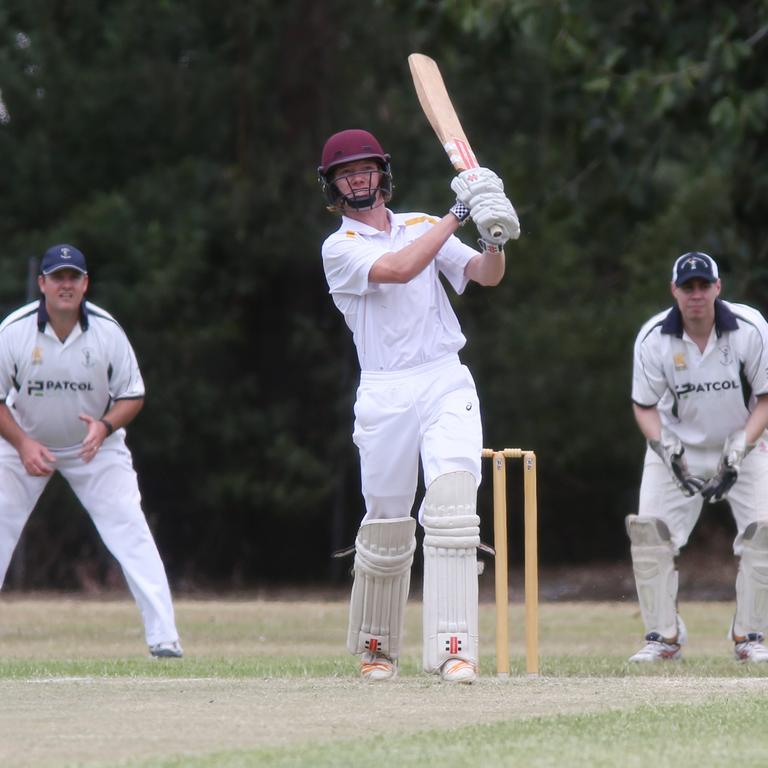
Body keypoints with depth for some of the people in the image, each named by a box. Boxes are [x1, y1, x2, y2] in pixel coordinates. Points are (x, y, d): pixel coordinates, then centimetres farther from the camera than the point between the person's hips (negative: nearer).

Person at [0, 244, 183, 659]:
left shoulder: (106, 330, -16)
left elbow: (133, 395, -7)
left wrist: (105, 426, -27)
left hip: (94, 445, 0)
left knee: (130, 531, -13)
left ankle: (163, 636, -12)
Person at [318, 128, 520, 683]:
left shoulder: (423, 226, 14)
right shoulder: (339, 248, 2)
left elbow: (486, 276, 3)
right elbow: (400, 269, -17)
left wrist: (494, 238, -18)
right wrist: (458, 214, -15)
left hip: (446, 385, 2)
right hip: (385, 395, -1)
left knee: (451, 511, -17)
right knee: (386, 526, 4)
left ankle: (452, 648, -23)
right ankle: (376, 647, 25)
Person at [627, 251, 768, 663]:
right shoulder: (653, 338, -17)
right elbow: (644, 406, -7)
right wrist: (664, 449, -25)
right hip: (677, 445, 1)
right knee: (648, 528, -14)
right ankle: (663, 637, -2)